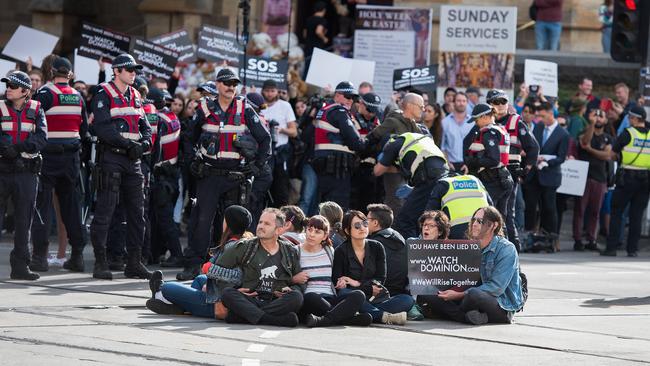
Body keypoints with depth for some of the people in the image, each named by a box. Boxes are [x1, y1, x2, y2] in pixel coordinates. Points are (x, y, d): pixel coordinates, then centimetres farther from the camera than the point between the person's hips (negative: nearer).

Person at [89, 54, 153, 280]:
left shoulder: (135, 96, 16)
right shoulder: (104, 95, -5)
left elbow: (145, 128, 15)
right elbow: (103, 128, -16)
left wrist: (143, 144, -6)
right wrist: (128, 144, -20)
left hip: (133, 160, 7)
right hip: (111, 158, -7)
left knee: (137, 212, 6)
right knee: (104, 211, -7)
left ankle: (134, 263, 12)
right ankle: (100, 263, -5)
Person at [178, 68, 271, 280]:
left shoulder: (244, 110, 2)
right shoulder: (205, 110, 6)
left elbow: (265, 139, 6)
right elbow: (191, 138, 22)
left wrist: (259, 166, -1)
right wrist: (194, 160, 14)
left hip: (237, 175, 0)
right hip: (209, 174, 0)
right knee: (202, 219, -7)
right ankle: (193, 265, -6)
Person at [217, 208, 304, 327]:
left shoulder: (290, 252, 16)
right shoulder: (245, 247, 13)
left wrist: (290, 289, -1)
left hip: (276, 303, 1)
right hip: (250, 301, 0)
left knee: (296, 296, -31)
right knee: (227, 293, -30)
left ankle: (238, 316, -37)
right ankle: (275, 320, -49)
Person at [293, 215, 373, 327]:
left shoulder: (329, 251, 20)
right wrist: (294, 279, -10)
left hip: (330, 300, 4)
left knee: (359, 295, -24)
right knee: (310, 297, -40)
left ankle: (322, 320, -42)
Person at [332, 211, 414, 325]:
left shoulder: (376, 247, 11)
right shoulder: (341, 252, 2)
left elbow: (380, 279, 4)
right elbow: (337, 284, -6)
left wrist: (358, 284, -10)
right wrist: (369, 288, -14)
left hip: (377, 298, 3)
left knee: (407, 300, -21)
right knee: (344, 293, -37)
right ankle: (384, 316, -41)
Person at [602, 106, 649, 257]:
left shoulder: (628, 134, -9)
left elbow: (613, 152, -1)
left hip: (627, 178, -4)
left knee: (616, 212, 3)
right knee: (636, 215, 8)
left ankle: (611, 247, -2)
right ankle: (633, 249, 6)